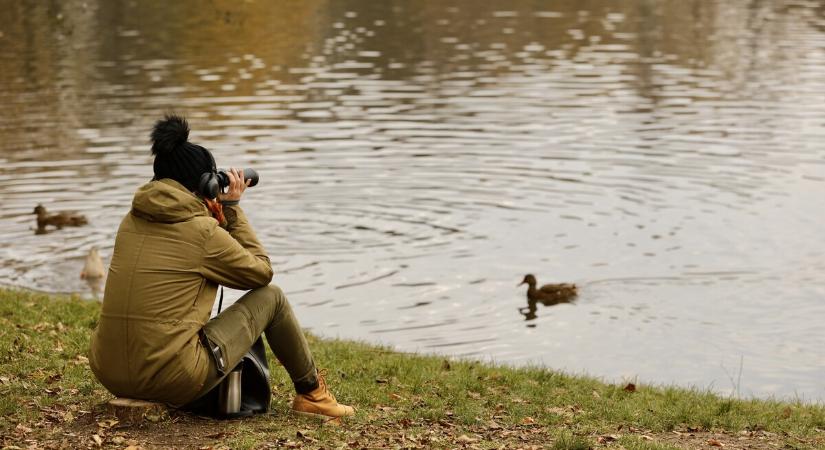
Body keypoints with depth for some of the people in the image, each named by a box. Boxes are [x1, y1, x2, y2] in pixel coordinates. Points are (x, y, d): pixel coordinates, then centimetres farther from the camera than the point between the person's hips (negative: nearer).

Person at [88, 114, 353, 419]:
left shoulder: (132, 221, 10)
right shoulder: (202, 230, -9)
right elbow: (262, 272, 7)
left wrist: (218, 213, 21)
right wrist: (232, 208, 11)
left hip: (109, 374, 7)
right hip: (172, 380, -7)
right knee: (271, 297, 11)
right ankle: (311, 393, 30)